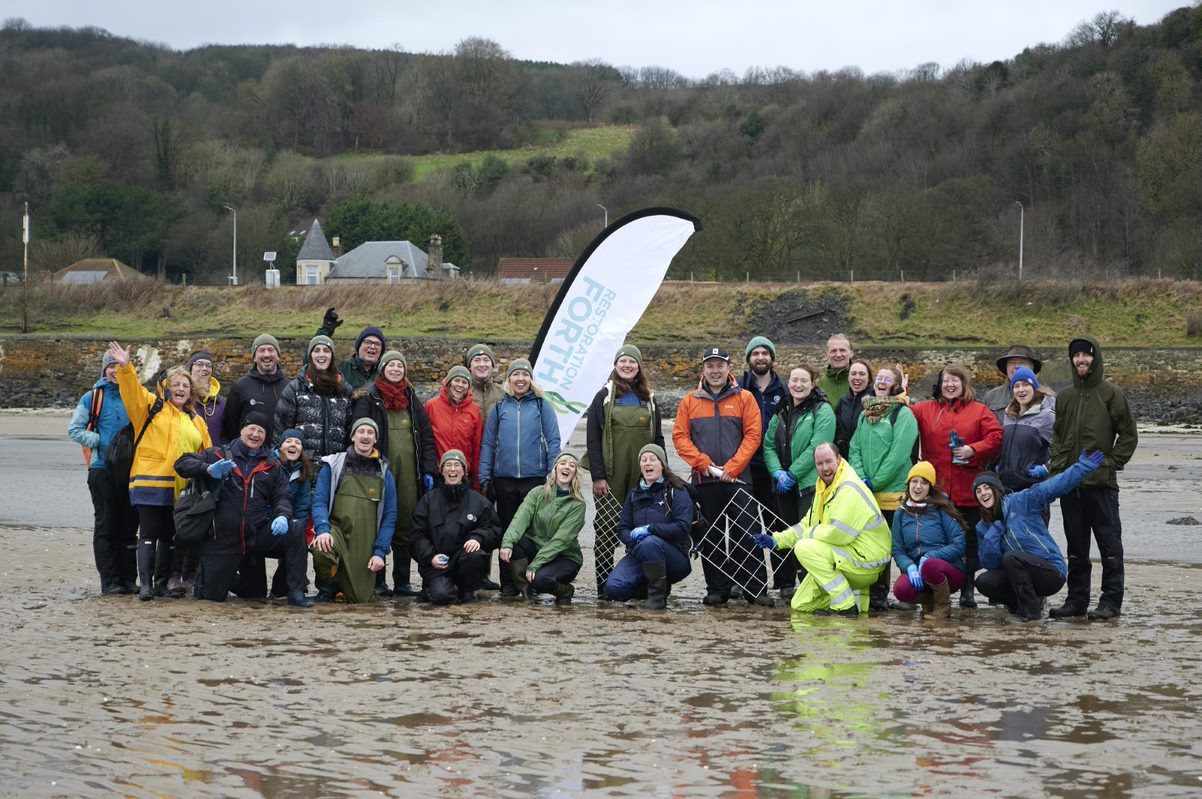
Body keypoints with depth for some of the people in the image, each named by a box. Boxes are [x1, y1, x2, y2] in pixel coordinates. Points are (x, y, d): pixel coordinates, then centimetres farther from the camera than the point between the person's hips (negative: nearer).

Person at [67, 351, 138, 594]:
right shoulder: (92, 398, 3)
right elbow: (74, 429, 2)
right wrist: (100, 442, -11)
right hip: (103, 468, -3)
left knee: (129, 525, 5)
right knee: (106, 526, -2)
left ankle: (129, 578, 11)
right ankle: (110, 580, -1)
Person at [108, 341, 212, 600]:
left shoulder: (195, 420, 19)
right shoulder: (152, 407, 5)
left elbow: (207, 452, 23)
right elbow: (132, 391, -10)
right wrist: (125, 367, -24)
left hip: (181, 488, 5)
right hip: (151, 483, -5)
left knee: (169, 537, 10)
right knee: (149, 534, -7)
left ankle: (162, 583, 16)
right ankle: (145, 583, -9)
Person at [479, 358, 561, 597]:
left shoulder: (541, 406, 4)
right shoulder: (499, 408, 9)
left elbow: (553, 442, 1)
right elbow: (487, 444, 9)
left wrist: (553, 475, -7)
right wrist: (485, 478, 1)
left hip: (535, 478, -2)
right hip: (504, 479, 2)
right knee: (508, 530, 6)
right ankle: (508, 583, 11)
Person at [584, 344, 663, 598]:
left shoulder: (649, 399, 13)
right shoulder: (604, 396, 3)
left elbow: (658, 439, 15)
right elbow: (592, 439, -2)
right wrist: (597, 476, -11)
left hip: (642, 477, 3)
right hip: (611, 477, -3)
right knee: (606, 530, -3)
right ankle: (604, 585, 0)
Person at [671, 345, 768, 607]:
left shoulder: (744, 398, 5)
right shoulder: (690, 401, 10)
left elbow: (753, 435, -2)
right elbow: (679, 436, 4)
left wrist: (731, 468, -11)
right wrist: (702, 462, -9)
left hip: (737, 478, -2)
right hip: (703, 479, 2)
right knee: (711, 537, 4)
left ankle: (756, 589, -2)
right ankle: (717, 590, 10)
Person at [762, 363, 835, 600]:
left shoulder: (822, 411, -4)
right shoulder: (781, 412, 16)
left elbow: (817, 447, -14)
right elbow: (769, 445, 12)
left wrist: (792, 474, -15)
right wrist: (778, 472, -6)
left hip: (810, 483, -6)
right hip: (784, 484, 6)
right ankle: (786, 585, 16)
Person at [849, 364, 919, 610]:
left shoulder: (903, 414, -4)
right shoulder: (866, 414, 16)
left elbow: (898, 454, -12)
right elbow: (855, 449, 12)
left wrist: (875, 483, -13)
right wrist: (860, 479, -5)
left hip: (891, 492, -6)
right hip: (864, 494, 6)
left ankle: (879, 595, 3)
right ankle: (865, 592, 12)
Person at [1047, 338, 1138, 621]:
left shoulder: (1111, 393, -2)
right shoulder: (1065, 396, 13)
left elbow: (1129, 434, -1)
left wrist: (1111, 464, -6)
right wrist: (1057, 466, 7)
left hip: (1101, 482, -5)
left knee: (1109, 544, -2)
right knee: (1076, 545, 11)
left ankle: (1111, 600, 1)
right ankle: (1077, 599, 17)